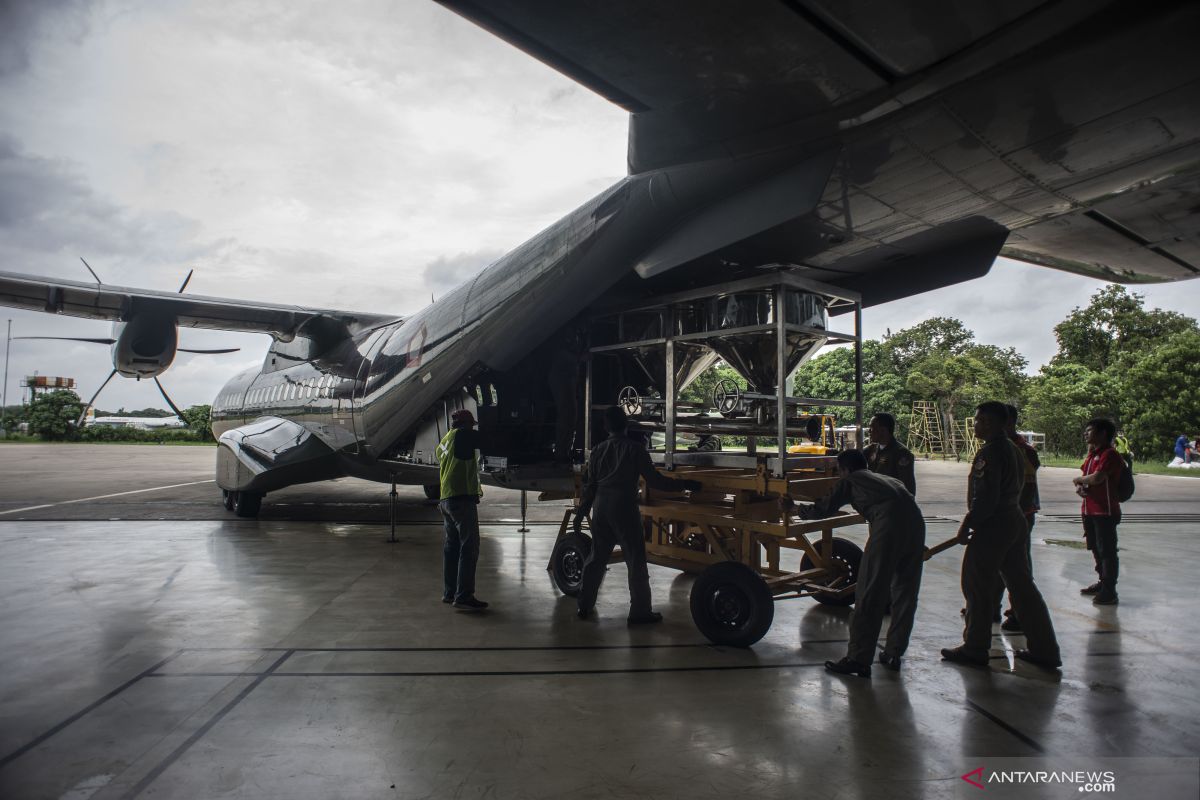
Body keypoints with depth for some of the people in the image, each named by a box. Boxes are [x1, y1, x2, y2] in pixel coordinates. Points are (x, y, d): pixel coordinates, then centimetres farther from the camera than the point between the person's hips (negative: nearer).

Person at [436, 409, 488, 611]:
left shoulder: (443, 442, 20)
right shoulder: (462, 435, -5)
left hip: (445, 499, 9)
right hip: (462, 498, -9)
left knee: (452, 545, 14)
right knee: (469, 547, -9)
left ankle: (449, 592, 20)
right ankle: (464, 596, -12)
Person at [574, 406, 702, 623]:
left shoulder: (598, 450, 7)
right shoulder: (635, 449, -6)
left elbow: (590, 486, 9)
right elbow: (654, 480, -8)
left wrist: (580, 513, 16)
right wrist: (684, 485, 0)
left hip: (601, 508, 5)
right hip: (624, 509, -5)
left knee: (597, 557, 15)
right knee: (636, 561, 3)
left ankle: (585, 605, 21)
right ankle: (640, 611, 7)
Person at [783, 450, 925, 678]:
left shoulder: (849, 481, 18)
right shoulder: (888, 479, 35)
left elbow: (821, 510, 18)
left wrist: (793, 507, 32)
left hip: (888, 525, -7)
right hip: (916, 522, 7)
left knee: (868, 595, 0)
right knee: (905, 593, 18)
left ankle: (859, 660, 4)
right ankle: (893, 654, 27)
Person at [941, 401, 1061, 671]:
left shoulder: (990, 452, -18)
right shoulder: (1013, 449, 13)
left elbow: (985, 498, -23)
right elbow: (1016, 489, 18)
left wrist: (967, 524, -14)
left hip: (992, 526, -10)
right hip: (1015, 521, 10)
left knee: (977, 587, 2)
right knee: (1022, 585, 14)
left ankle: (975, 648, 12)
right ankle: (1045, 650, 20)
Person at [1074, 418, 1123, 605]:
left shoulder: (1110, 454, -15)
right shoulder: (1092, 454, 15)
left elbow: (1097, 478, -26)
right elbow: (1084, 476, 18)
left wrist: (1079, 479, -7)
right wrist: (1079, 487, -4)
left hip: (1105, 512, -10)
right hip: (1090, 510, 10)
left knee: (1107, 551, -3)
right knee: (1096, 549, 19)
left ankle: (1109, 592, 3)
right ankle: (1103, 582, 33)